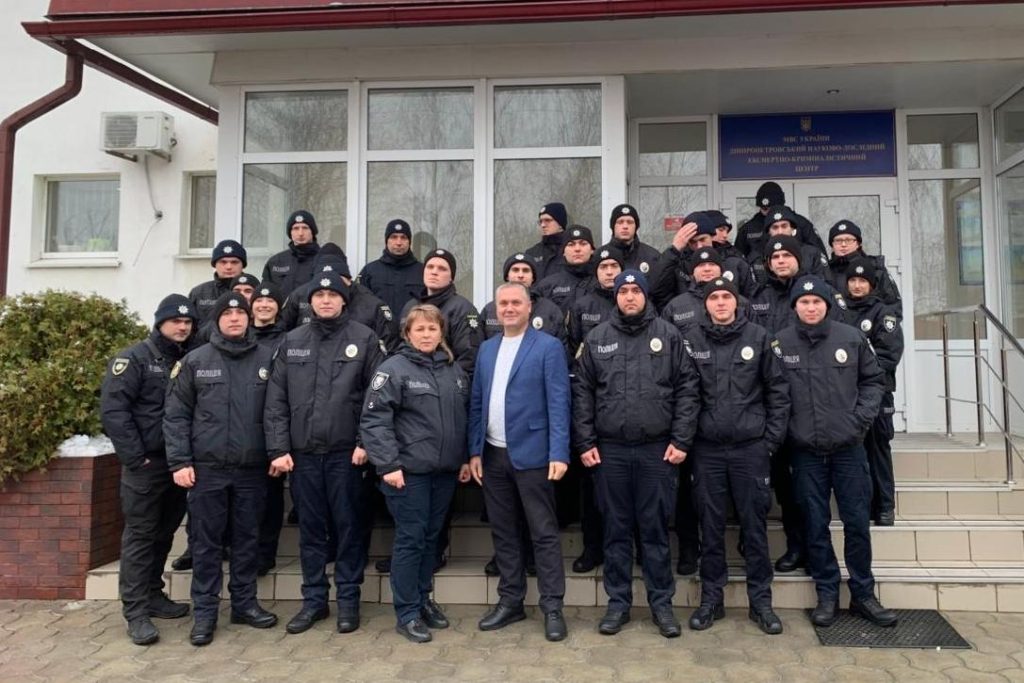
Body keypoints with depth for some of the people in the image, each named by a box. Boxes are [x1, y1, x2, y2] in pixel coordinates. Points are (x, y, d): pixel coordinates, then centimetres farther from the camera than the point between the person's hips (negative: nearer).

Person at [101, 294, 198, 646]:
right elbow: (112, 410, -14)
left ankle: (153, 594, 28)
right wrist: (135, 457, -16)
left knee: (164, 534, 14)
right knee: (140, 536, 0)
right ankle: (136, 612, 5)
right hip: (145, 464, -5)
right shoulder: (134, 359, -6)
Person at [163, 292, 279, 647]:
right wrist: (179, 462, -5)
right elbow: (176, 415, 1)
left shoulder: (268, 359, 3)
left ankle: (245, 603, 25)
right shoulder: (194, 361, 2)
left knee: (248, 538, 12)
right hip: (207, 468, -1)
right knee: (206, 541, 7)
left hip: (253, 468, 1)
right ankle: (205, 611, 19)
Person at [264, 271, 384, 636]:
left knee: (349, 526, 6)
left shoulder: (364, 338, -1)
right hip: (303, 451, 3)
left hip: (346, 451, -3)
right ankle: (314, 599, 24)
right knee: (310, 528, 11)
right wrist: (278, 448, -2)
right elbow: (276, 400, 5)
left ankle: (348, 599, 19)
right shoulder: (292, 342, 8)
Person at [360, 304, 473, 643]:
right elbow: (374, 420, -14)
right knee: (410, 539, 1)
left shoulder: (455, 371, 9)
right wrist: (388, 464, -18)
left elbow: (465, 418, 16)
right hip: (409, 471, -5)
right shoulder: (393, 369, -8)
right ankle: (407, 613, 13)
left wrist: (465, 458, 12)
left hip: (445, 471, 6)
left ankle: (423, 599, 30)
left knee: (431, 537, 15)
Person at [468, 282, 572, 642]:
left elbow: (558, 403, -10)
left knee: (544, 533, 3)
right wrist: (475, 451, 6)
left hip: (531, 454, -5)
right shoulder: (486, 349, 12)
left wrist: (559, 454, -17)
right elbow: (476, 403, 12)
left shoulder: (548, 347, -5)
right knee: (503, 533, 13)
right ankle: (510, 601, 26)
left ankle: (552, 607, 13)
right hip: (493, 456, 5)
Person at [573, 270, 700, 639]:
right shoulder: (597, 339, 5)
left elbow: (687, 388, 1)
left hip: (657, 449, -1)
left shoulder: (668, 335, 2)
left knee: (656, 529, 8)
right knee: (616, 529, 10)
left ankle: (662, 603, 22)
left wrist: (681, 440, -5)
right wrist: (585, 443, 0)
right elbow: (582, 393, 5)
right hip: (610, 450, 1)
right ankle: (618, 602, 23)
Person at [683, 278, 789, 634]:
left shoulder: (758, 337, 1)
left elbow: (778, 391, 4)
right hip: (707, 448, 0)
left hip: (751, 447, 0)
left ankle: (760, 600, 21)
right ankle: (711, 598, 22)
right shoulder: (691, 339, 0)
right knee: (710, 527, 9)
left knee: (754, 526, 8)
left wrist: (772, 438, 0)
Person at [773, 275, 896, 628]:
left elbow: (874, 380, 7)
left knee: (857, 523, 8)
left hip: (848, 447, 1)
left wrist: (861, 418, -3)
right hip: (805, 451, 0)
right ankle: (827, 594, 23)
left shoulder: (852, 337, -1)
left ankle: (863, 594, 24)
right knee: (816, 526, 9)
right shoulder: (780, 343, -4)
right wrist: (785, 428, -6)